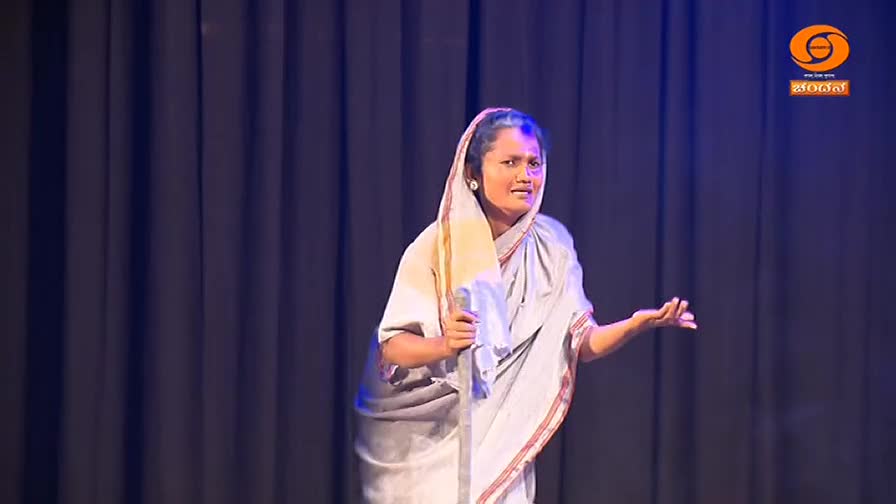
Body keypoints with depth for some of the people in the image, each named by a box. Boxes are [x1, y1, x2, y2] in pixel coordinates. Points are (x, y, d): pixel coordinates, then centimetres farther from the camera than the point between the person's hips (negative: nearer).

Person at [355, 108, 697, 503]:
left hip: (500, 436, 3)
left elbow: (581, 341, -5)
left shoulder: (551, 245, -5)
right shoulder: (436, 245, -14)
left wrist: (636, 324, -23)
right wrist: (443, 345, -35)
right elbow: (391, 347, -16)